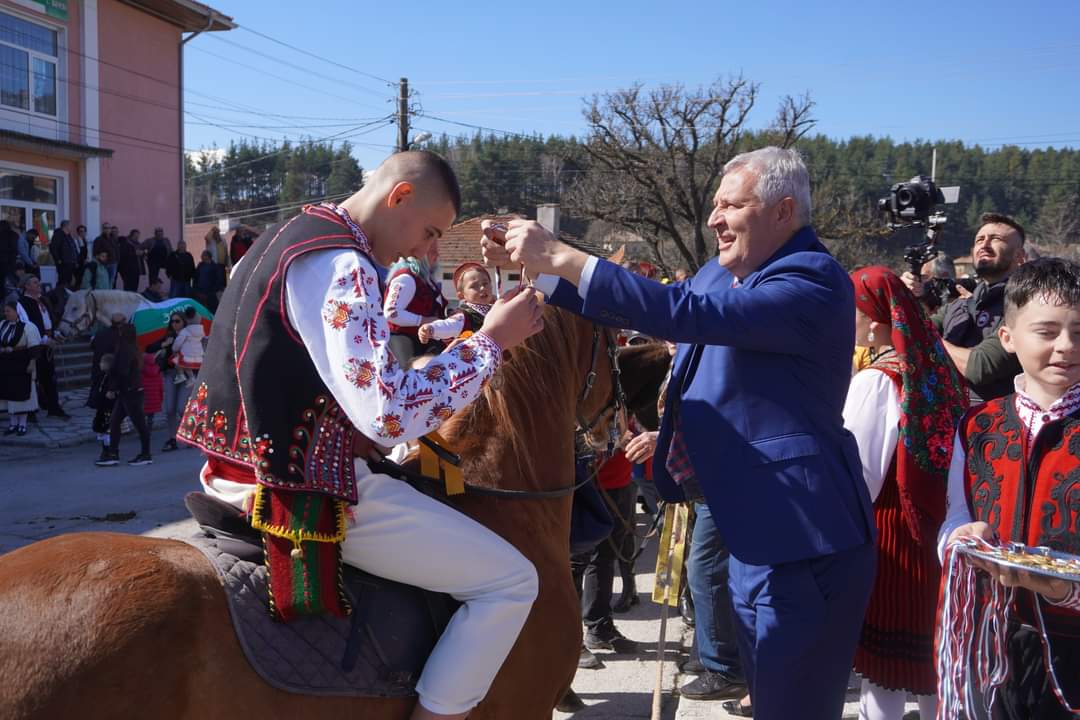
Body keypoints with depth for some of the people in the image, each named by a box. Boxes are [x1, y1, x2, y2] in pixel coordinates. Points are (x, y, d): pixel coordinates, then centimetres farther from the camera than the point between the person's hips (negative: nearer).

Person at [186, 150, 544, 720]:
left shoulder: (289, 237, 13)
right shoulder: (341, 265, -20)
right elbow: (391, 414, -28)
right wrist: (491, 340, -19)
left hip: (244, 465, 10)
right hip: (298, 486, -10)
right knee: (511, 579, -6)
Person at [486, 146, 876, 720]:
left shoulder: (813, 282, -18)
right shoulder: (726, 272, 10)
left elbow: (683, 312, -30)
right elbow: (646, 307, 16)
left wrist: (562, 257, -27)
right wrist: (531, 263, 5)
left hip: (797, 542, -9)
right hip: (750, 532, 9)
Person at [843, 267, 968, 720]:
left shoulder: (874, 380, -16)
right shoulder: (934, 371, 5)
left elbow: (857, 479, -15)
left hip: (884, 536, -7)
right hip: (930, 529, 7)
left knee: (883, 665, 3)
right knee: (927, 658, 16)